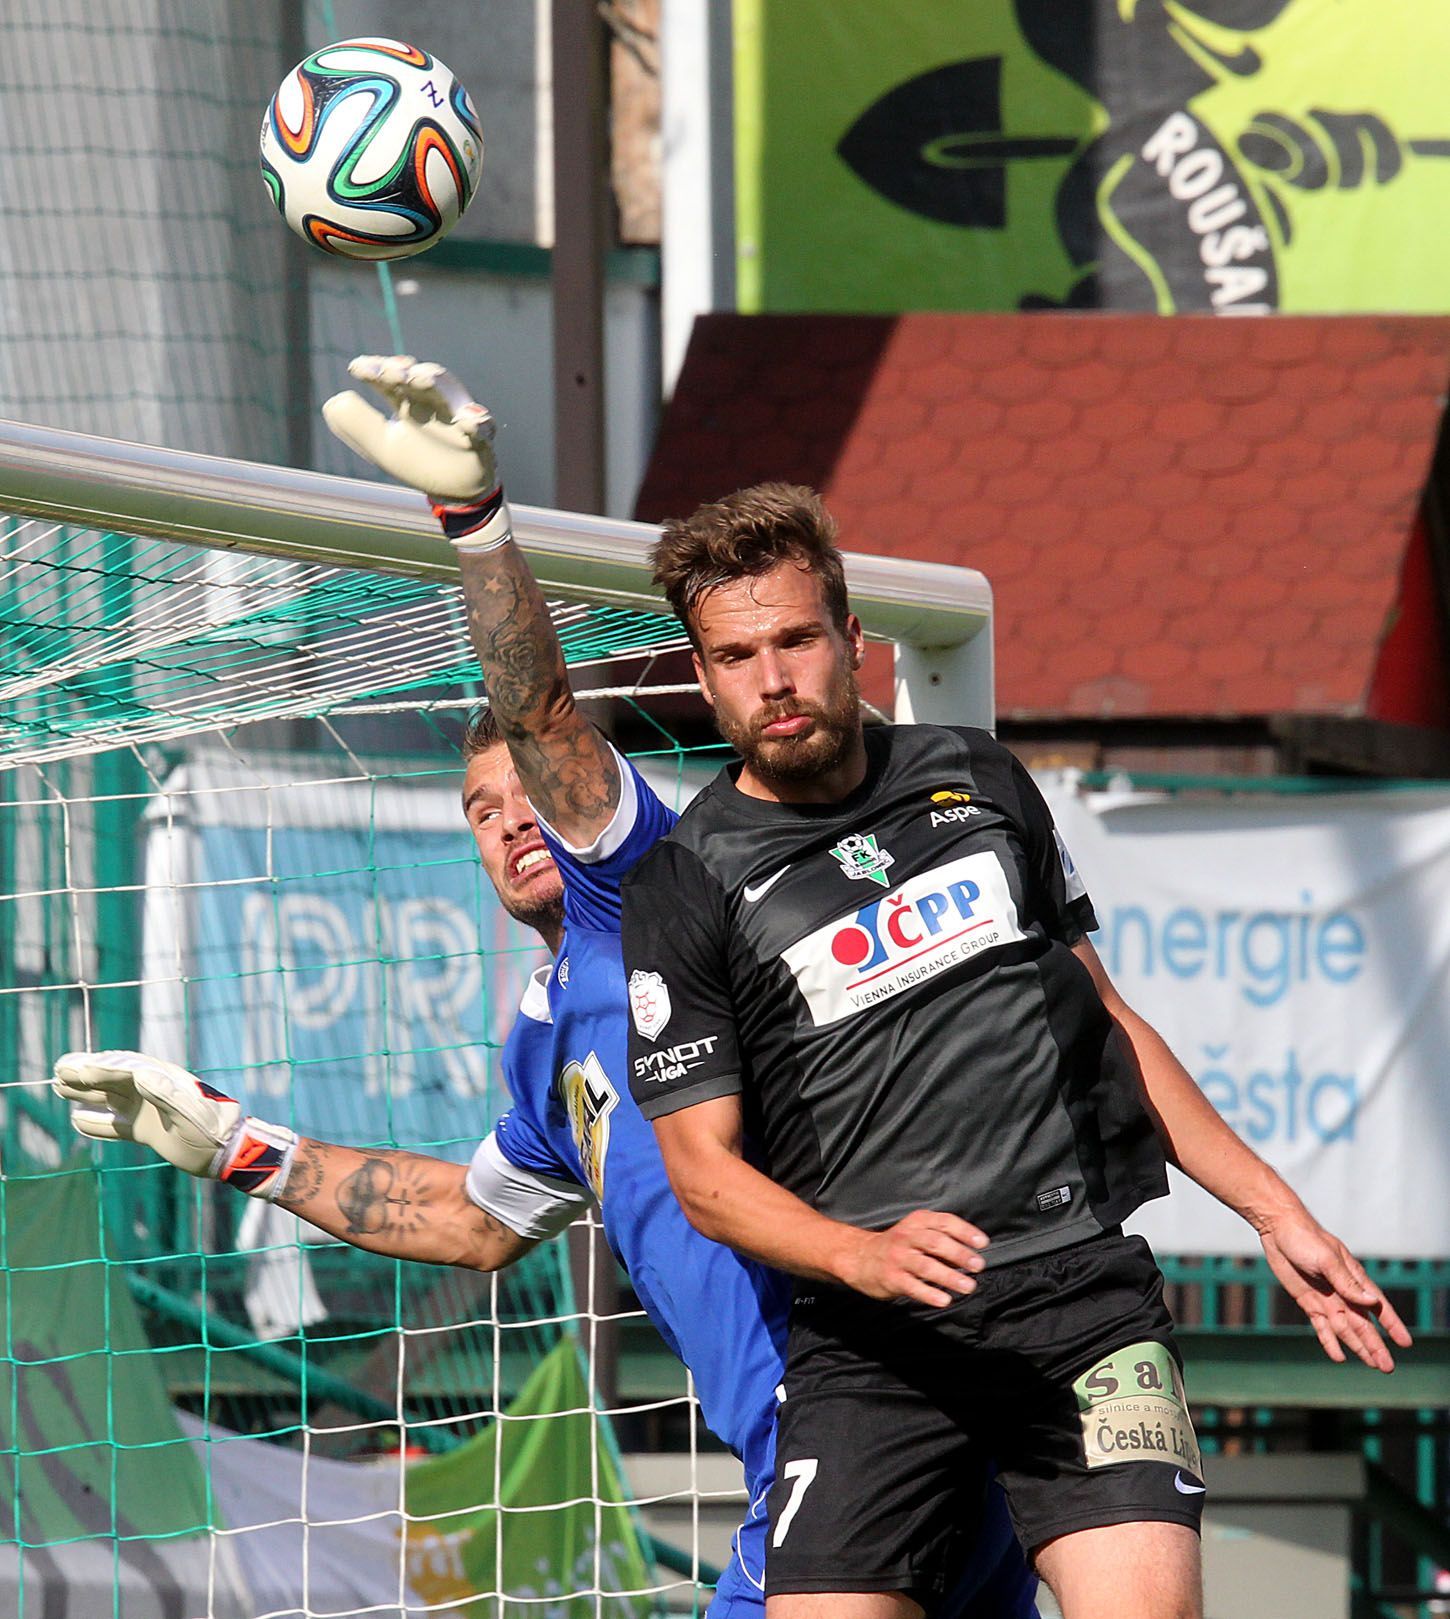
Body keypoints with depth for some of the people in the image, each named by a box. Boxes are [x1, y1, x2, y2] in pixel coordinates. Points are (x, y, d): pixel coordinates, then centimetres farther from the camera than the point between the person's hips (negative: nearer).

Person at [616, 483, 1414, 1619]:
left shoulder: (978, 780, 14)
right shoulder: (688, 887, 2)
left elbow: (1106, 1015, 22)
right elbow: (703, 1165, -1)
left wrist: (1273, 1210, 19)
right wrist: (867, 1258, -19)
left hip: (1080, 1282, 1)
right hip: (870, 1342, -1)